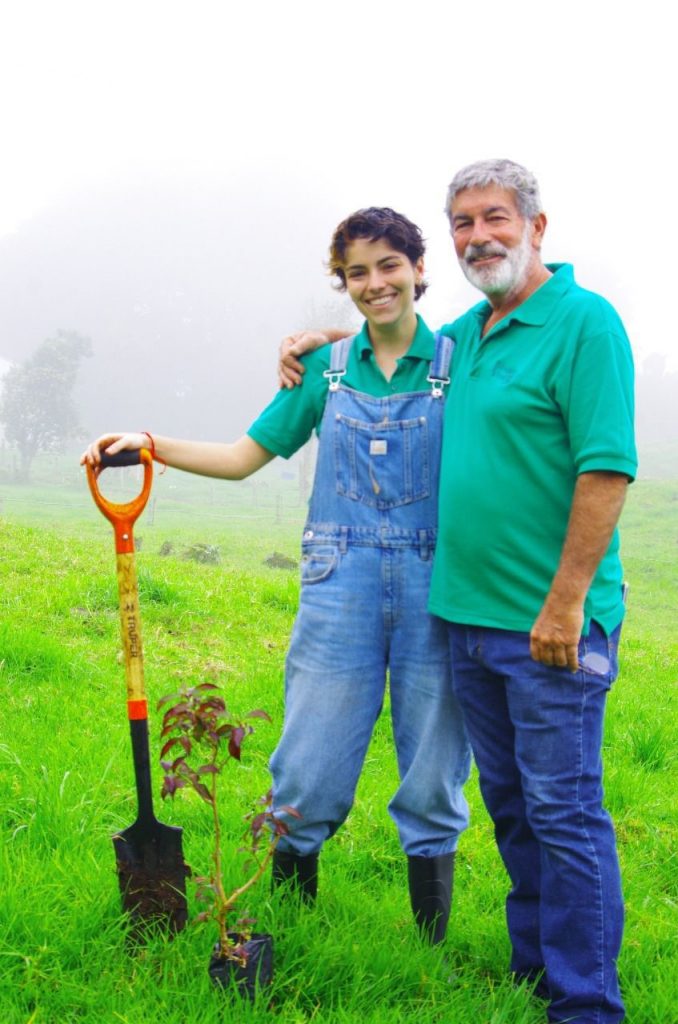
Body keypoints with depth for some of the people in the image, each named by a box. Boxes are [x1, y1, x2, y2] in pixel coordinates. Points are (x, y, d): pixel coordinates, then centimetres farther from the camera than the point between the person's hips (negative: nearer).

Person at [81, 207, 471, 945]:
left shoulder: (457, 363, 4)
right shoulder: (326, 367, 10)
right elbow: (245, 456, 13)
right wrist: (150, 446, 2)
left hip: (435, 589, -1)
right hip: (341, 587, 1)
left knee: (433, 778, 5)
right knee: (309, 775, 0)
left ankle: (433, 952, 19)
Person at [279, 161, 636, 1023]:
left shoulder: (583, 322, -11)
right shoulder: (464, 335, 14)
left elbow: (607, 469, -18)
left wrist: (566, 602, -21)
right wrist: (332, 339, 20)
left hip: (550, 624, -8)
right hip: (469, 615, 8)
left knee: (564, 810, -3)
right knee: (511, 804, 16)